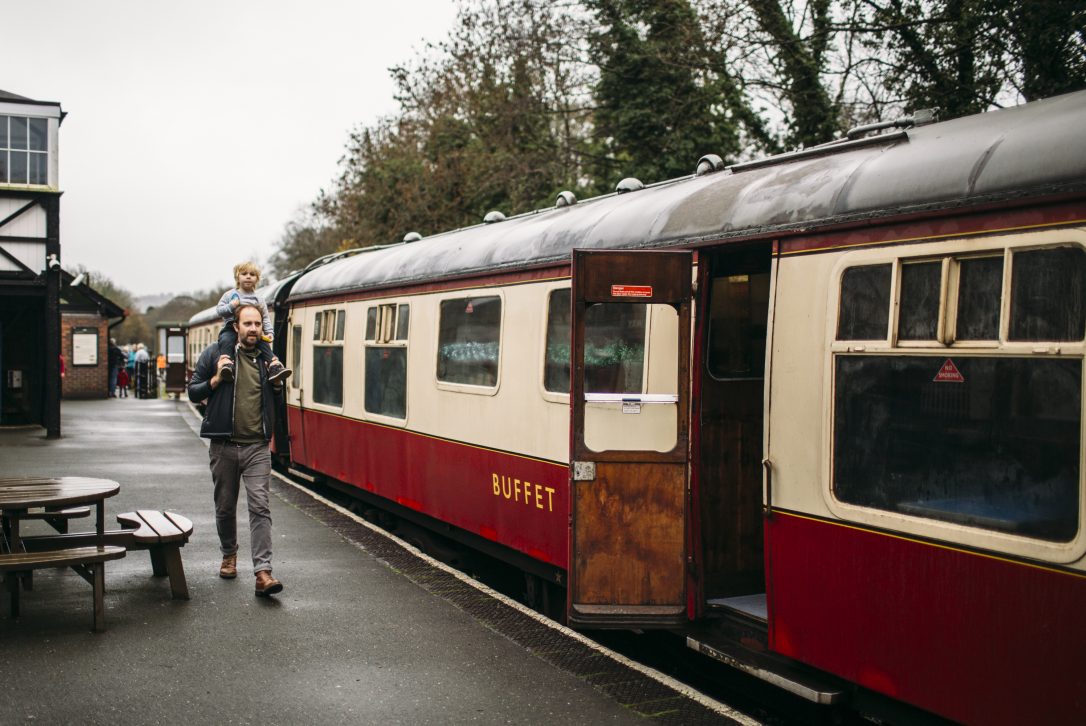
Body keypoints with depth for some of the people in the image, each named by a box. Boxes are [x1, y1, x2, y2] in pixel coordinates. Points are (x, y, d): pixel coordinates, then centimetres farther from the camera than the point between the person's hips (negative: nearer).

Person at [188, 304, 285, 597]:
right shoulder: (215, 353, 1)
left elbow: (277, 399, 19)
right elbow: (193, 392, 3)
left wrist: (276, 382, -1)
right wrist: (216, 379, -13)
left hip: (257, 446, 0)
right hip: (224, 445, 0)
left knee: (260, 506, -10)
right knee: (225, 506, 12)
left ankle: (263, 572, -15)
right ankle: (229, 554, 37)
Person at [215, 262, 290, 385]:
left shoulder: (258, 299, 12)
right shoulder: (229, 295, 7)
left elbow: (265, 318, 12)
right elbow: (218, 310, 2)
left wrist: (270, 332, -3)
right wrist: (231, 306, -16)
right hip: (231, 328, -2)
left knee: (264, 343, -20)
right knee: (226, 341, -33)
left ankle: (274, 366, -24)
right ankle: (227, 365, -46)